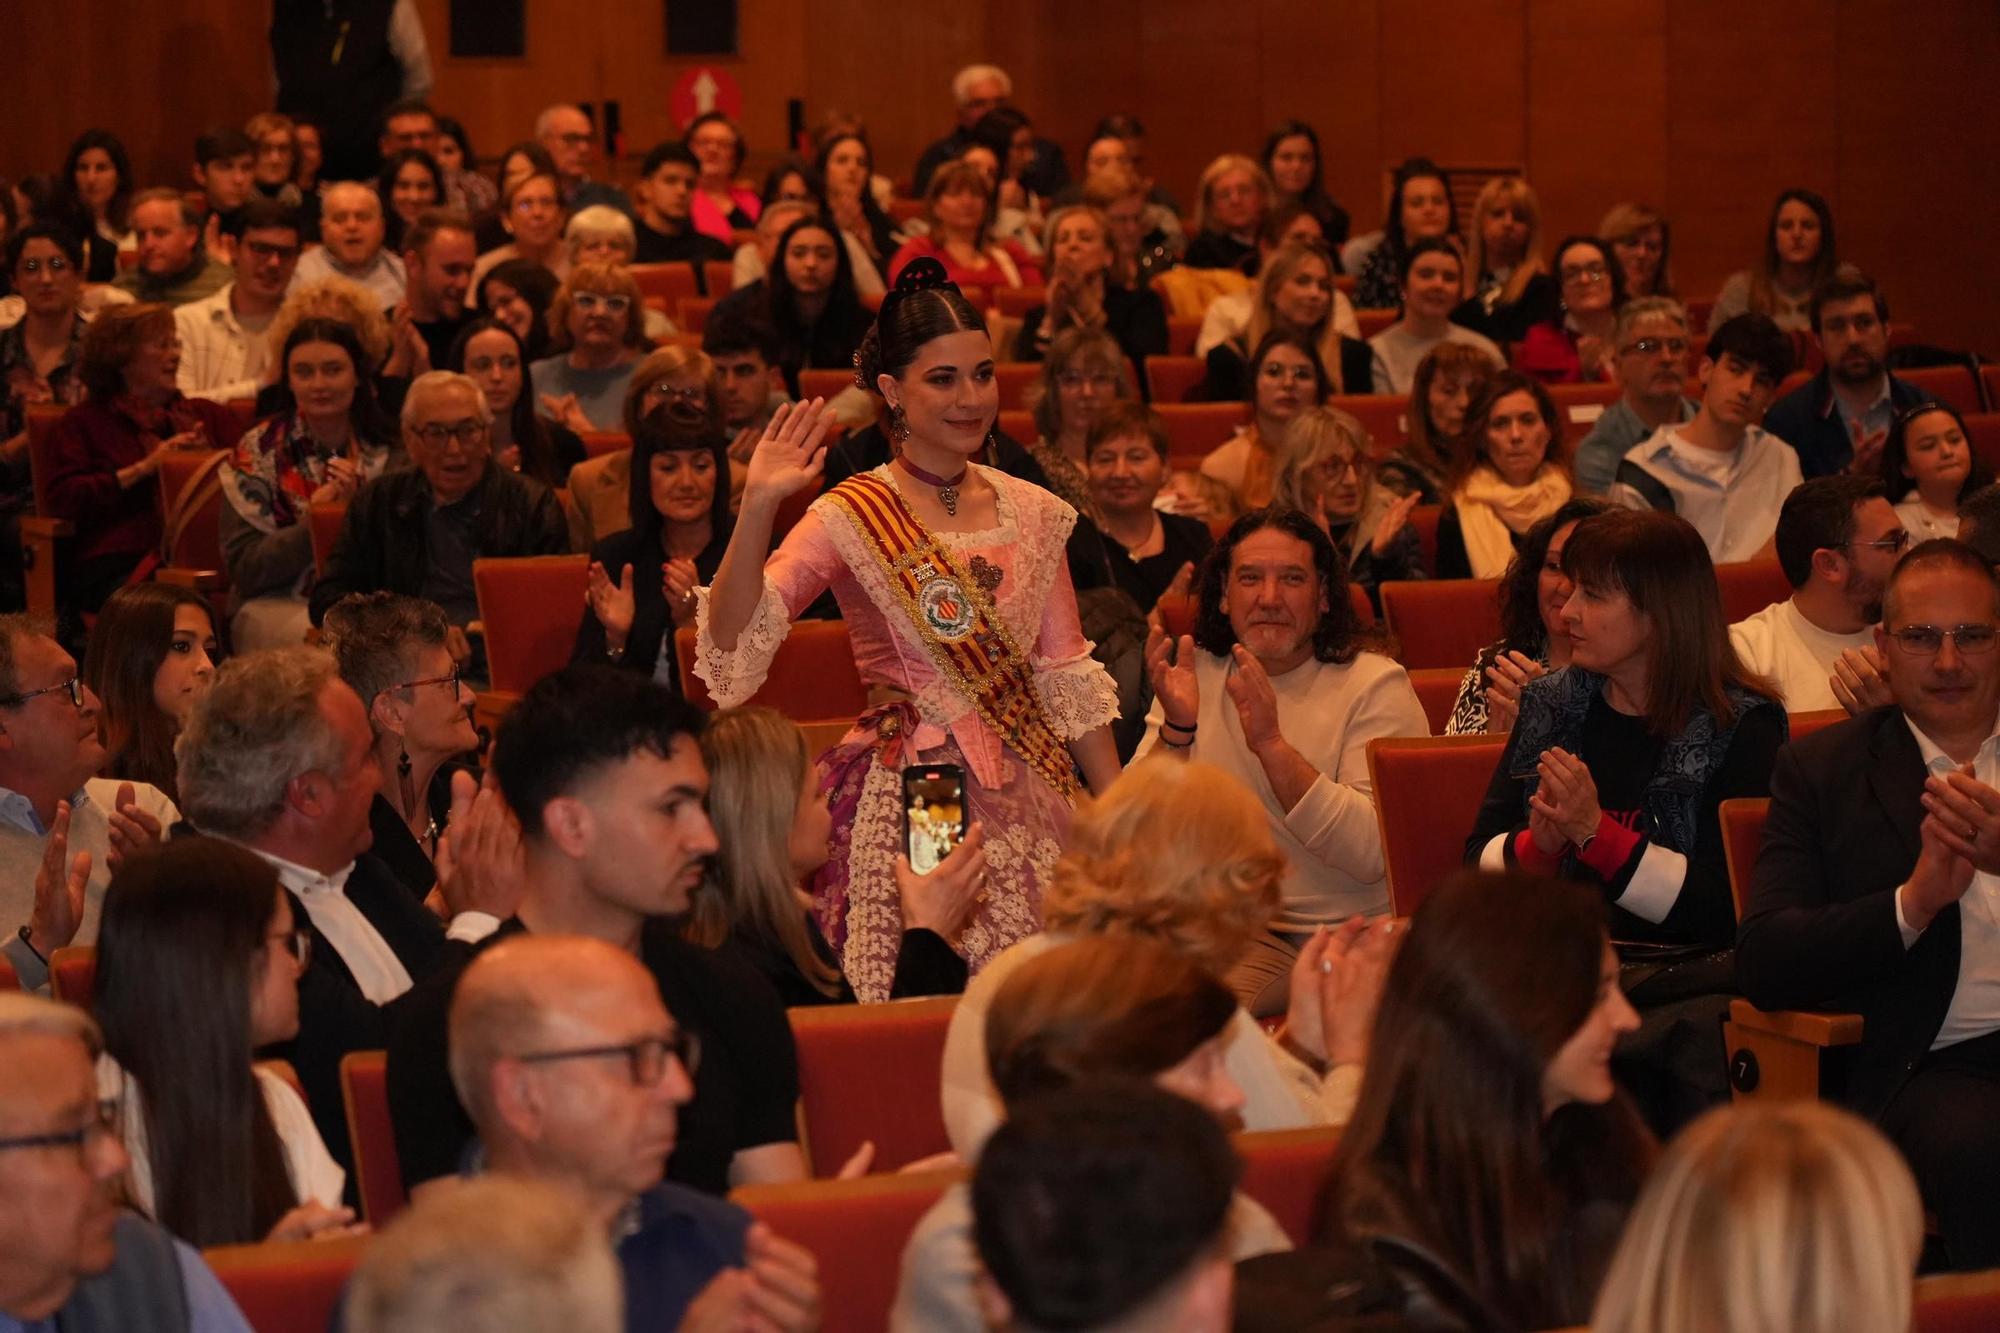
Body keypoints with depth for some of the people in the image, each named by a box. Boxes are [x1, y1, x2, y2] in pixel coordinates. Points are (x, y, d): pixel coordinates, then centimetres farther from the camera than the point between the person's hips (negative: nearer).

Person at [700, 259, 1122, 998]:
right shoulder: (853, 518, -6)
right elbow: (733, 638, -18)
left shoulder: (1032, 513, 9)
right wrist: (758, 506, -30)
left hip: (1028, 799, 4)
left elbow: (1067, 679, 13)